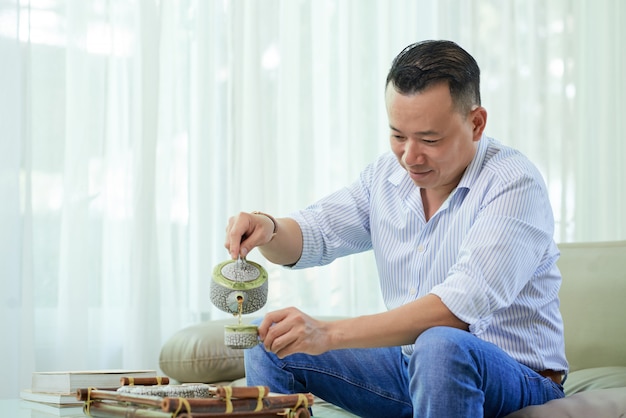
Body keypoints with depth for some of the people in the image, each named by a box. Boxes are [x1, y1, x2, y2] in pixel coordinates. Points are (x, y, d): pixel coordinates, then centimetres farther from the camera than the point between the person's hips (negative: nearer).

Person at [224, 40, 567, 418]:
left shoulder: (514, 184, -21)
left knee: (441, 346, -39)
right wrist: (267, 229, -19)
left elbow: (461, 306, -33)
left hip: (517, 378, -6)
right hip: (411, 366, 6)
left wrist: (330, 333, -39)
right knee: (271, 347, -4)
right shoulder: (386, 176, 4)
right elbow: (311, 234, 8)